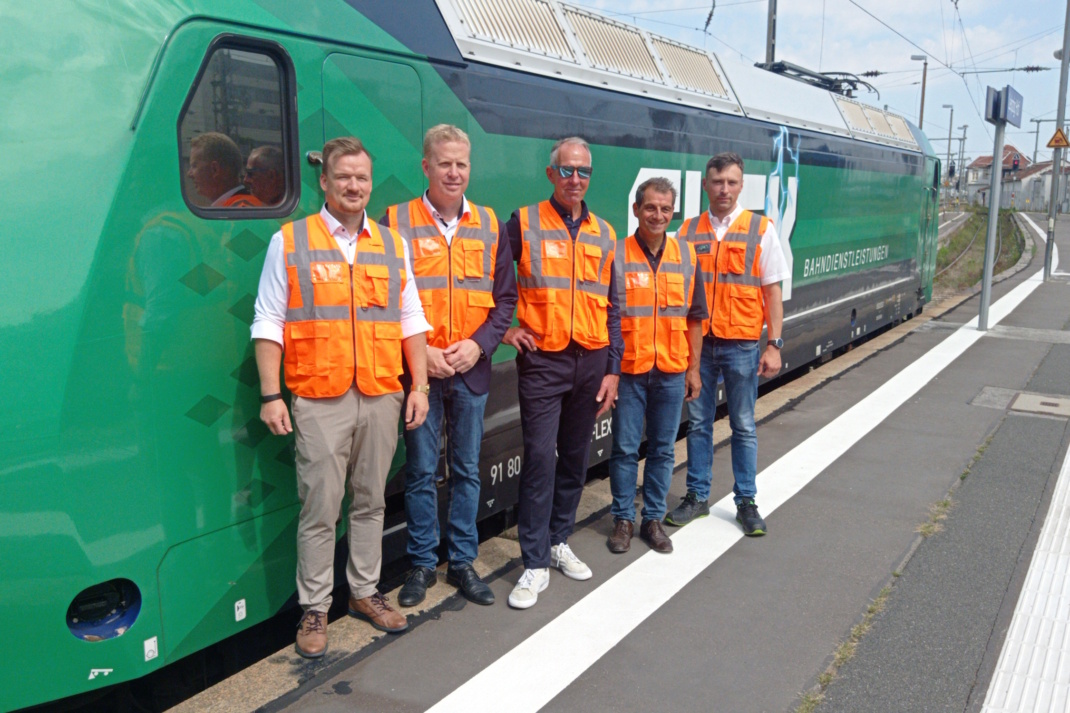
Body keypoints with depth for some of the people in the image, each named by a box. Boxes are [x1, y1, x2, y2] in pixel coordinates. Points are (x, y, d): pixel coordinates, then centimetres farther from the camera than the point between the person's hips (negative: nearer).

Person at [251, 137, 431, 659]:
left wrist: (419, 386, 7)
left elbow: (411, 321, 15)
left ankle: (364, 592, 27)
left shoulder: (393, 245, 13)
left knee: (370, 501, 12)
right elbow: (269, 324, 1)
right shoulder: (289, 242, 3)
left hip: (381, 398, 3)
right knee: (319, 508, 0)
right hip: (319, 401, -3)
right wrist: (270, 395, -6)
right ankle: (314, 608, 13)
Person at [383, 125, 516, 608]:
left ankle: (463, 562, 23)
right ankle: (423, 564, 21)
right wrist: (419, 350, -13)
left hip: (472, 369, 3)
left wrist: (479, 344, -7)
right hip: (418, 369, -2)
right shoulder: (397, 221, -1)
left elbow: (506, 297, 8)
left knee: (466, 470, 11)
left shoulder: (489, 225, 7)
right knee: (421, 470, 6)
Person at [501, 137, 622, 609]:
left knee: (575, 457, 12)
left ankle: (559, 542, 28)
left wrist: (612, 369, 5)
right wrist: (504, 327, -5)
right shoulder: (524, 224, -2)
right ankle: (535, 565, 1)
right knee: (540, 458, -7)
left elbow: (612, 307, 10)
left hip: (591, 362, 4)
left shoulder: (603, 234, 9)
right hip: (542, 361, -4)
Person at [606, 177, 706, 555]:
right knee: (625, 448, 6)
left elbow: (694, 318, 9)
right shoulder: (617, 255, -6)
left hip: (671, 371, 3)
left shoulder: (686, 254, 4)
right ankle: (623, 519, 21)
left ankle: (653, 518, 25)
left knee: (663, 449, 11)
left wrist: (693, 368, 7)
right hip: (629, 370, -3)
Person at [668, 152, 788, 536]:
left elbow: (772, 291, 0)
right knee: (698, 423, 10)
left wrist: (774, 345, -6)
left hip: (742, 344, -2)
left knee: (744, 426, 7)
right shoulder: (689, 230, 5)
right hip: (697, 342, 2)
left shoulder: (760, 230, 0)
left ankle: (746, 502, 19)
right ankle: (697, 496, 23)